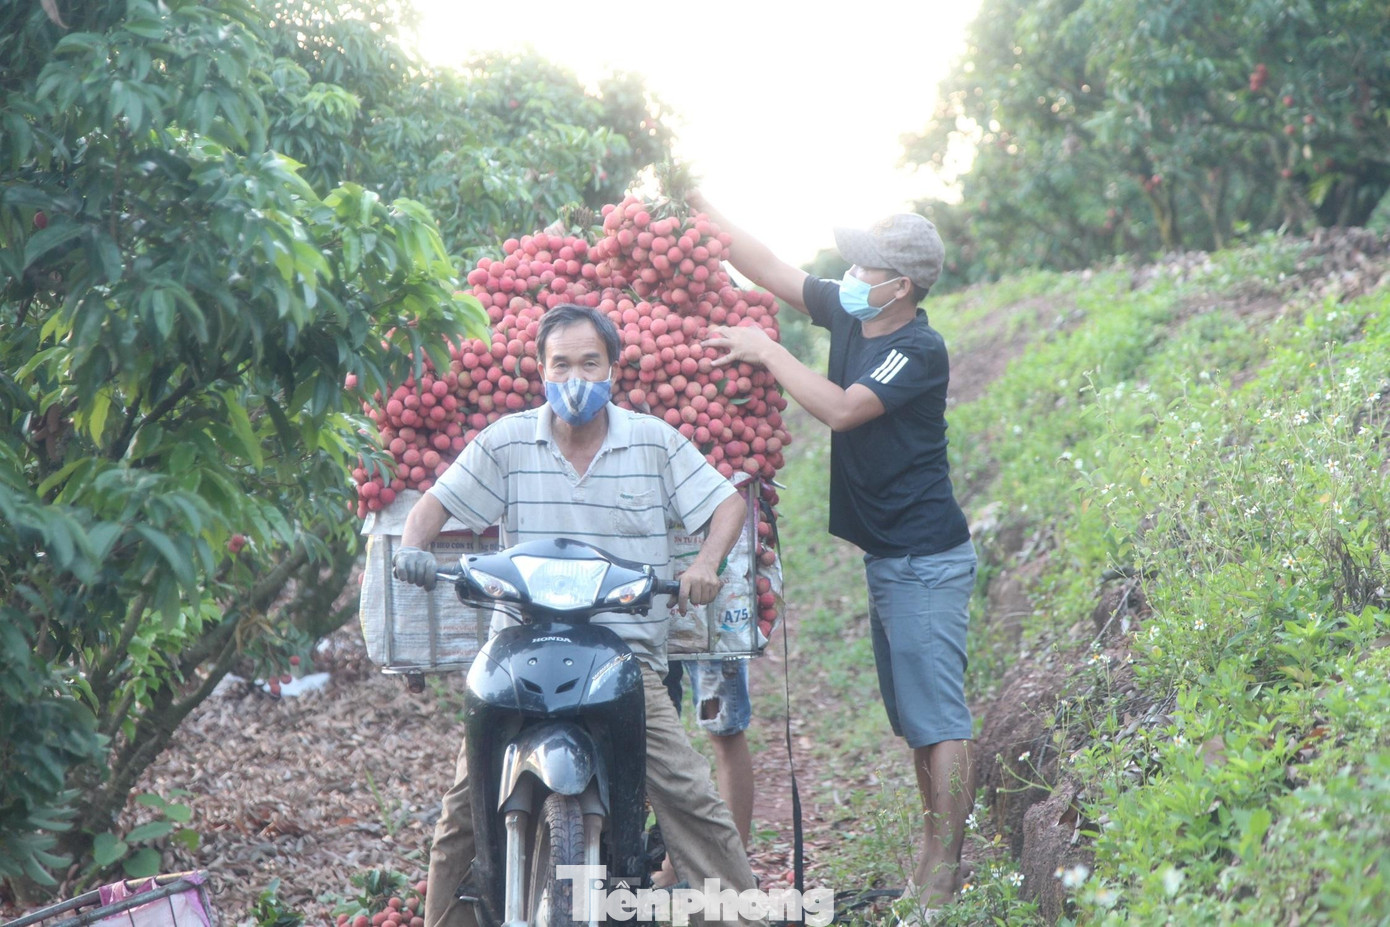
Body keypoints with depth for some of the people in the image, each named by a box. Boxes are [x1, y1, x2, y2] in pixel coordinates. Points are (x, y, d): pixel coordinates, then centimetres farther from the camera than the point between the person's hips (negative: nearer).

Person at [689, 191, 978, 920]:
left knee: (938, 716, -8)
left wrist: (766, 351, -19)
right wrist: (698, 206, 7)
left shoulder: (920, 351, -17)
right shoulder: (847, 314, 5)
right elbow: (767, 266, 11)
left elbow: (841, 409, -27)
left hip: (925, 559, -9)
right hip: (884, 554, 9)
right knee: (911, 716, 14)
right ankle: (932, 847, 23)